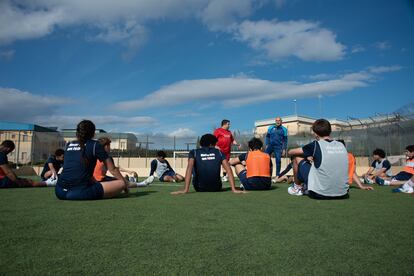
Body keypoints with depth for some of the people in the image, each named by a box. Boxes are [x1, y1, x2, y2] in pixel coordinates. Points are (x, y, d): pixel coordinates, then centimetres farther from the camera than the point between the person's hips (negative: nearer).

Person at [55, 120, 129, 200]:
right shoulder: (94, 145, 5)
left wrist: (95, 182, 43)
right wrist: (125, 182, 25)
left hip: (60, 192, 7)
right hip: (80, 192, -6)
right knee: (121, 184, 2)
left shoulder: (69, 145, 20)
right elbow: (112, 169, 10)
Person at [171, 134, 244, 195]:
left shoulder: (194, 152, 1)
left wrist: (185, 190, -21)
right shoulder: (219, 152, 5)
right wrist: (234, 189, -6)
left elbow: (189, 168, -16)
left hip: (199, 188, -1)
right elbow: (228, 170, -5)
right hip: (216, 188, 2)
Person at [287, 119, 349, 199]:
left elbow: (291, 152, 3)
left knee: (297, 158, 10)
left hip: (319, 194, -5)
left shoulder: (315, 145, -9)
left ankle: (297, 187, 28)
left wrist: (307, 155, 20)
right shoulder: (341, 145, 5)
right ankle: (306, 188, 37)